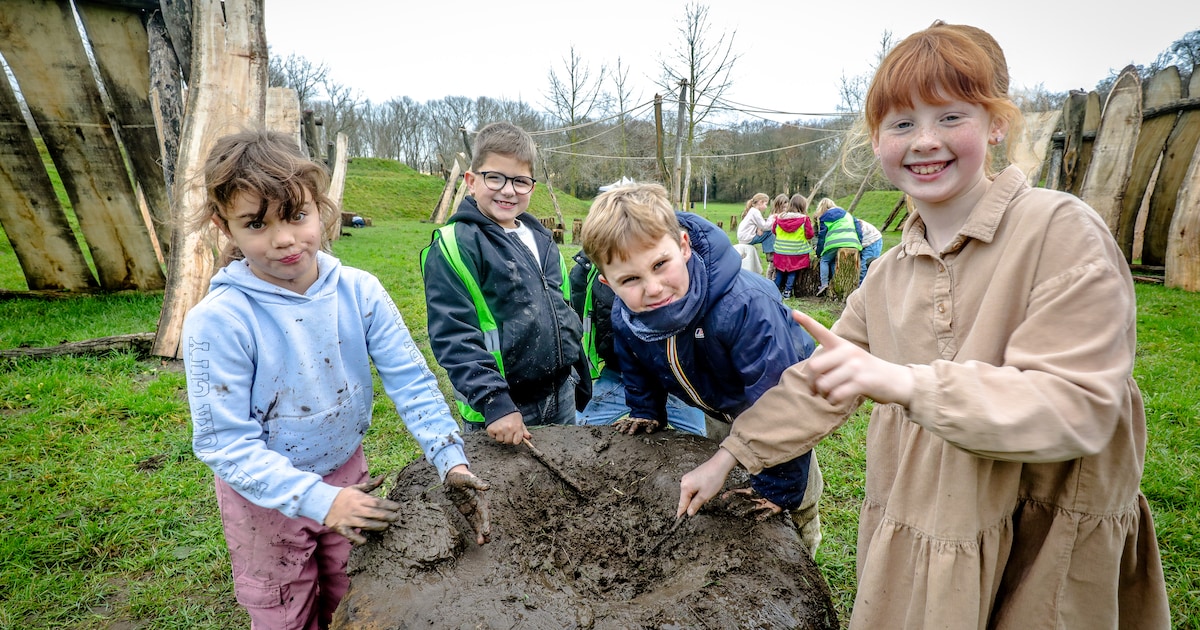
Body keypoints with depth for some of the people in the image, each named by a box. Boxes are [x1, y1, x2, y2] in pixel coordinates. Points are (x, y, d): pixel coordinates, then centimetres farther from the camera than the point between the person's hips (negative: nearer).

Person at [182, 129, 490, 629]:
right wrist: (318, 500, -31)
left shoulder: (360, 292, -16)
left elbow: (410, 381, -17)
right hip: (266, 496, -2)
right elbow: (225, 442, -22)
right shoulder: (217, 321, -25)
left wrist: (450, 460, -28)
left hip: (347, 474, 3)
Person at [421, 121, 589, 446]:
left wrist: (579, 376, 18)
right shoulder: (455, 246, -14)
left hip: (562, 395, 7)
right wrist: (495, 403, -25)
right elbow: (453, 336, -20)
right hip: (501, 412, -6)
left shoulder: (542, 240, 8)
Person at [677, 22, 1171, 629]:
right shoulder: (888, 273, 3)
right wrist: (730, 455, 7)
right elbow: (820, 381, 8)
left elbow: (1079, 406, -20)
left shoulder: (1061, 230, -14)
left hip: (1041, 552, -4)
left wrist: (907, 383, -33)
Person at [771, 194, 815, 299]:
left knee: (780, 272, 17)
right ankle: (787, 292, 11)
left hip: (781, 251, 3)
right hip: (797, 252, -3)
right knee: (792, 272, 10)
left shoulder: (780, 217, -1)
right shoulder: (805, 219, -12)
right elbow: (809, 235, -9)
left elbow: (774, 231, 11)